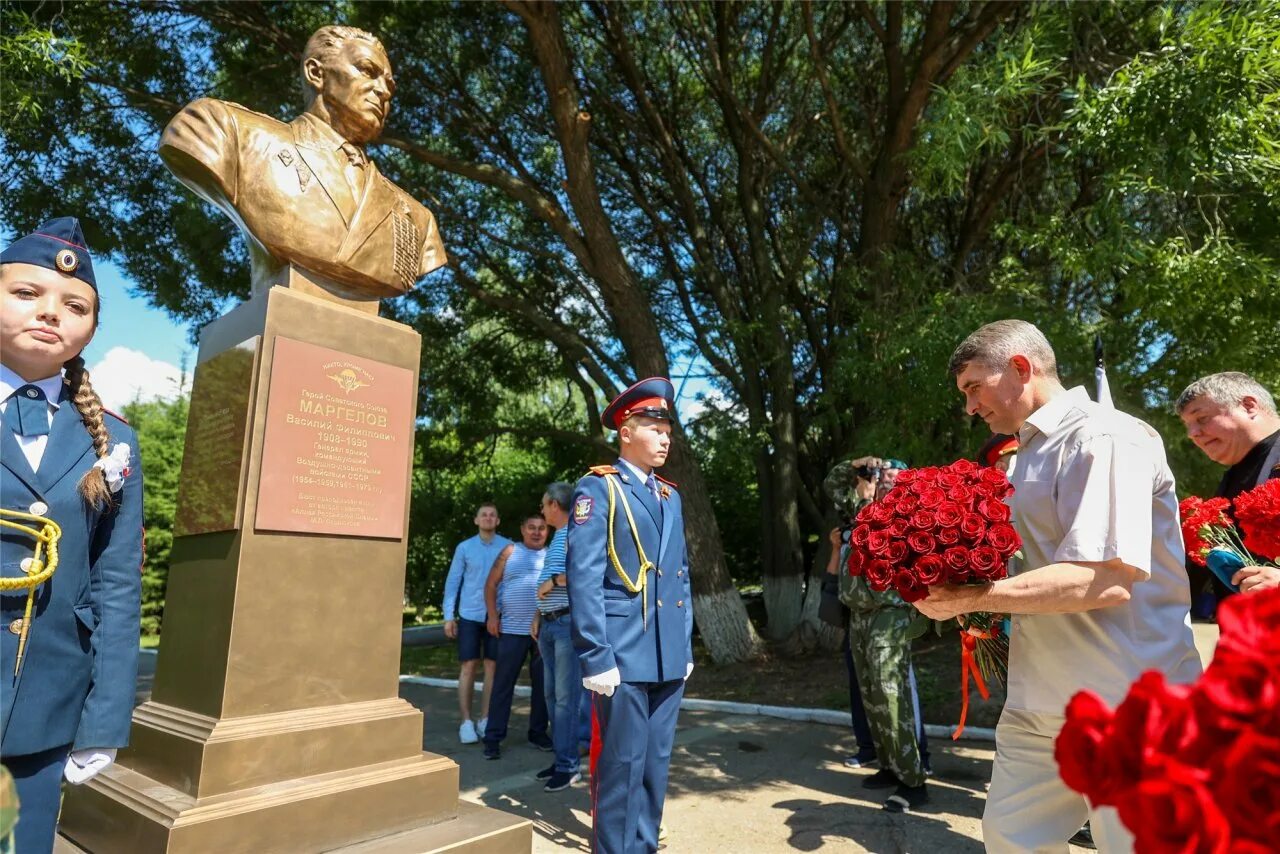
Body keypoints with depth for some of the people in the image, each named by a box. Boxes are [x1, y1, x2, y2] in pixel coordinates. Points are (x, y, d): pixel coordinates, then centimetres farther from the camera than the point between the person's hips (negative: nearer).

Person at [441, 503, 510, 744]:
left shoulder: (508, 547, 2)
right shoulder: (464, 548, 4)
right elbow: (452, 581, 6)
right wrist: (449, 616, 1)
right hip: (470, 614, 0)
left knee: (492, 666, 5)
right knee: (468, 666, 0)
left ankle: (485, 720, 16)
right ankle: (466, 722, 8)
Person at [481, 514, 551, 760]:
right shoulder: (510, 552, 5)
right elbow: (491, 584, 4)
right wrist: (492, 615, -6)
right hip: (512, 629, -2)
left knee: (542, 684, 10)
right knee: (503, 684, 0)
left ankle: (538, 732, 22)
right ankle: (493, 737, 7)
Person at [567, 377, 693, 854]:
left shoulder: (670, 495, 14)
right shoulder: (599, 488, -7)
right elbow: (584, 578, -13)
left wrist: (686, 647, 13)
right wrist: (596, 658, -16)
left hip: (667, 657, 7)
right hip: (624, 655, -6)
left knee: (656, 765, 16)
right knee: (622, 766, 3)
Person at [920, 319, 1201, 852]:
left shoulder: (1106, 437, -15)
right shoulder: (1030, 453, 14)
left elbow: (1106, 577, -26)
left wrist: (970, 597, -22)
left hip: (1125, 708, -8)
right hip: (1040, 704, 9)